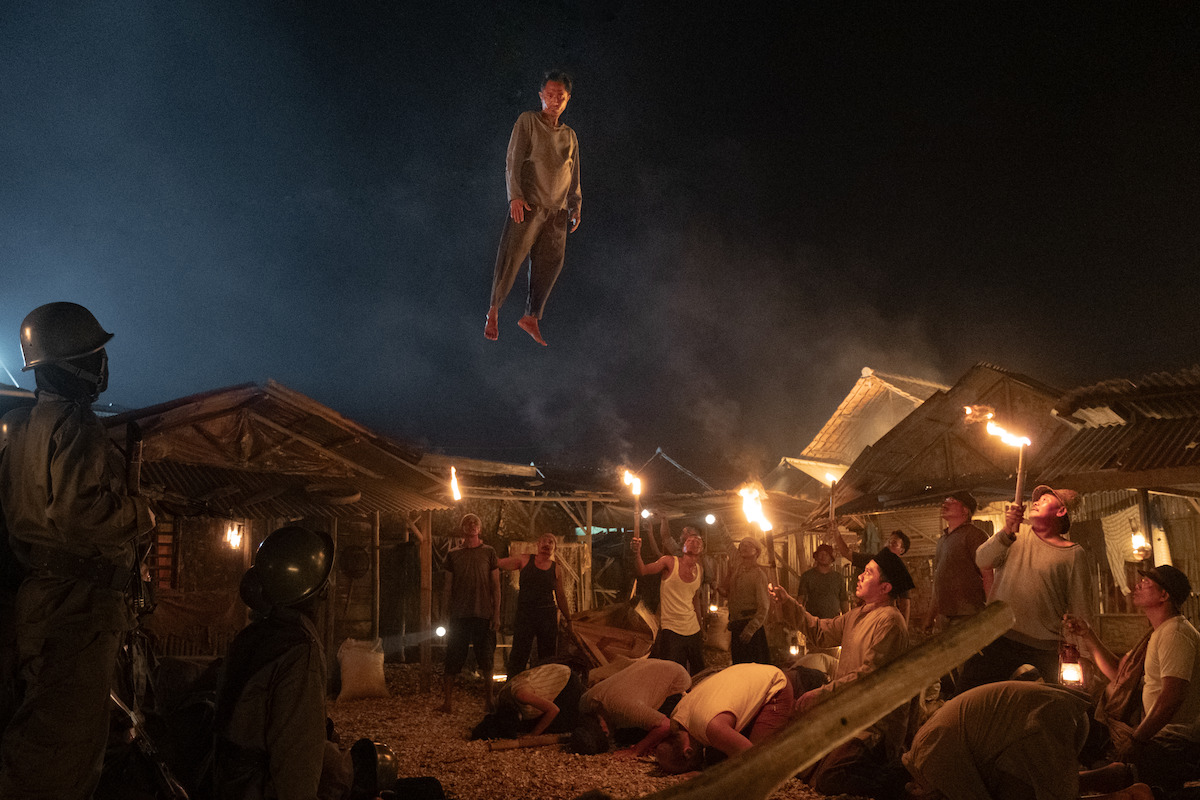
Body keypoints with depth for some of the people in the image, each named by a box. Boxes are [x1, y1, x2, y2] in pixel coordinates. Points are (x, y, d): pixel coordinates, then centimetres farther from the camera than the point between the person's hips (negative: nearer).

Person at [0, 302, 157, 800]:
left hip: (43, 595, 11)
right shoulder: (73, 423, -15)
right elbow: (81, 513, -27)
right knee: (64, 738, -7)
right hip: (77, 596, -11)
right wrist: (139, 516, -10)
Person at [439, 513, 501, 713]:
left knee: (486, 661, 3)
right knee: (452, 661, -1)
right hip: (459, 615, 1)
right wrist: (446, 616, 5)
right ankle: (447, 702, 5)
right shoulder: (453, 555, 10)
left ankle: (489, 701, 14)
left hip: (484, 615, 0)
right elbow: (447, 587, 11)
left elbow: (496, 586, 6)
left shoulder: (489, 553, 7)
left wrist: (496, 615, -2)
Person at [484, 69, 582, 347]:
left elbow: (574, 177, 22)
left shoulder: (570, 136, 20)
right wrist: (515, 195, -15)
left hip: (557, 210, 5)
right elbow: (513, 161, -3)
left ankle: (531, 318, 8)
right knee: (511, 256, -12)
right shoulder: (528, 121, 5)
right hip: (527, 205, -5)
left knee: (550, 264, -1)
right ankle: (493, 312, -1)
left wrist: (575, 207, 10)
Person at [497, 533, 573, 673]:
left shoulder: (555, 569, 9)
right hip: (525, 614, -2)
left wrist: (568, 620, 15)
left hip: (548, 616, 2)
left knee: (548, 657, 5)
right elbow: (499, 563, 7)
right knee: (518, 655, -4)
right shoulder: (525, 560, 5)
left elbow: (561, 596, 15)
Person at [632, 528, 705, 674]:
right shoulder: (670, 562, -7)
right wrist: (637, 553, -40)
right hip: (671, 630, -5)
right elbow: (642, 570, -20)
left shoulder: (699, 570, 9)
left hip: (693, 630, 5)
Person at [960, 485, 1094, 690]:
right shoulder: (1017, 539, 13)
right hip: (998, 638, 2)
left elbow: (1081, 614, 4)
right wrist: (1007, 532, -21)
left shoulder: (1074, 554, 6)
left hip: (1044, 649, -2)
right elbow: (982, 562, -6)